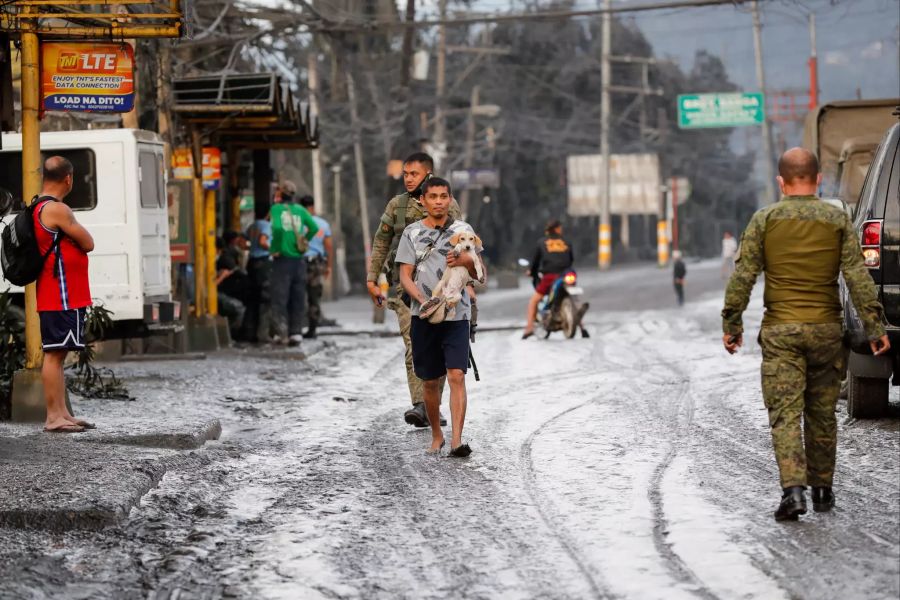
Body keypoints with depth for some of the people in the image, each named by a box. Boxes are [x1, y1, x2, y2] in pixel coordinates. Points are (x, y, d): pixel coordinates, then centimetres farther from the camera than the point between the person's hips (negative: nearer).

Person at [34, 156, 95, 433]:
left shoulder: (38, 209, 15)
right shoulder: (57, 210, -16)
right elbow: (88, 243, -10)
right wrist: (77, 231, 7)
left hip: (64, 296, 10)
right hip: (61, 296, -10)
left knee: (56, 354, 11)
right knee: (54, 353, -9)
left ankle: (62, 414, 16)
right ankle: (54, 417, -9)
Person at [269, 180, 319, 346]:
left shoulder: (277, 208, -6)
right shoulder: (300, 210, 6)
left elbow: (277, 227, -22)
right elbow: (314, 227, -4)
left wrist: (275, 248, -11)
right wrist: (304, 241, 7)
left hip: (282, 259, -4)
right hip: (299, 259, 4)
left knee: (279, 298, 0)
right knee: (297, 299, 10)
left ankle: (281, 332, -9)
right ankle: (296, 332, 9)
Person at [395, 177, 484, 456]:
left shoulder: (463, 230, 6)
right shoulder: (412, 233, 5)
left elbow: (480, 276, 8)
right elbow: (405, 276, 1)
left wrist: (465, 262, -15)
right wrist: (422, 300, -18)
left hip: (457, 315, -1)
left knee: (456, 375, -15)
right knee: (430, 381, 9)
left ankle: (457, 440, -20)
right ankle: (436, 436, 27)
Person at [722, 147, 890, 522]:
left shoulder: (764, 220, 0)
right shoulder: (837, 220, 2)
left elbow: (742, 276, -4)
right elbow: (857, 277, -3)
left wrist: (731, 324, 3)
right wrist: (874, 327, -2)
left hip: (780, 331, -1)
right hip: (826, 329, 2)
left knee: (785, 414, -4)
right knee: (822, 414, 14)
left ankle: (794, 488, -20)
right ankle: (822, 490, 23)